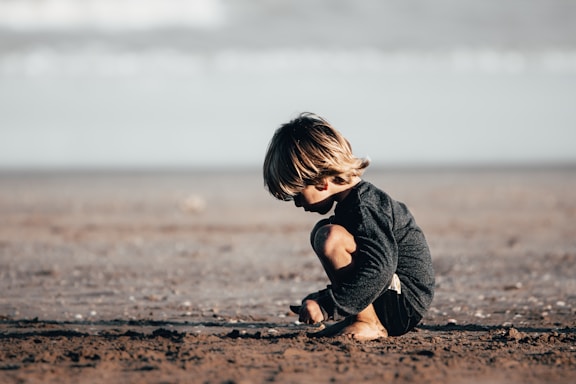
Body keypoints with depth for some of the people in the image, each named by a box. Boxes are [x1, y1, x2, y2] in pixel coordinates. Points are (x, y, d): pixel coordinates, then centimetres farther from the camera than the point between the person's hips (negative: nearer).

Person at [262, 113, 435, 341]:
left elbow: (379, 270, -32)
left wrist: (326, 306, -31)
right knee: (321, 232, 18)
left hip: (405, 305, -11)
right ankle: (358, 318, 7)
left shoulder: (364, 207, -20)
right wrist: (321, 299, 20)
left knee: (330, 237, -26)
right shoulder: (357, 199, 12)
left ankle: (369, 323, -16)